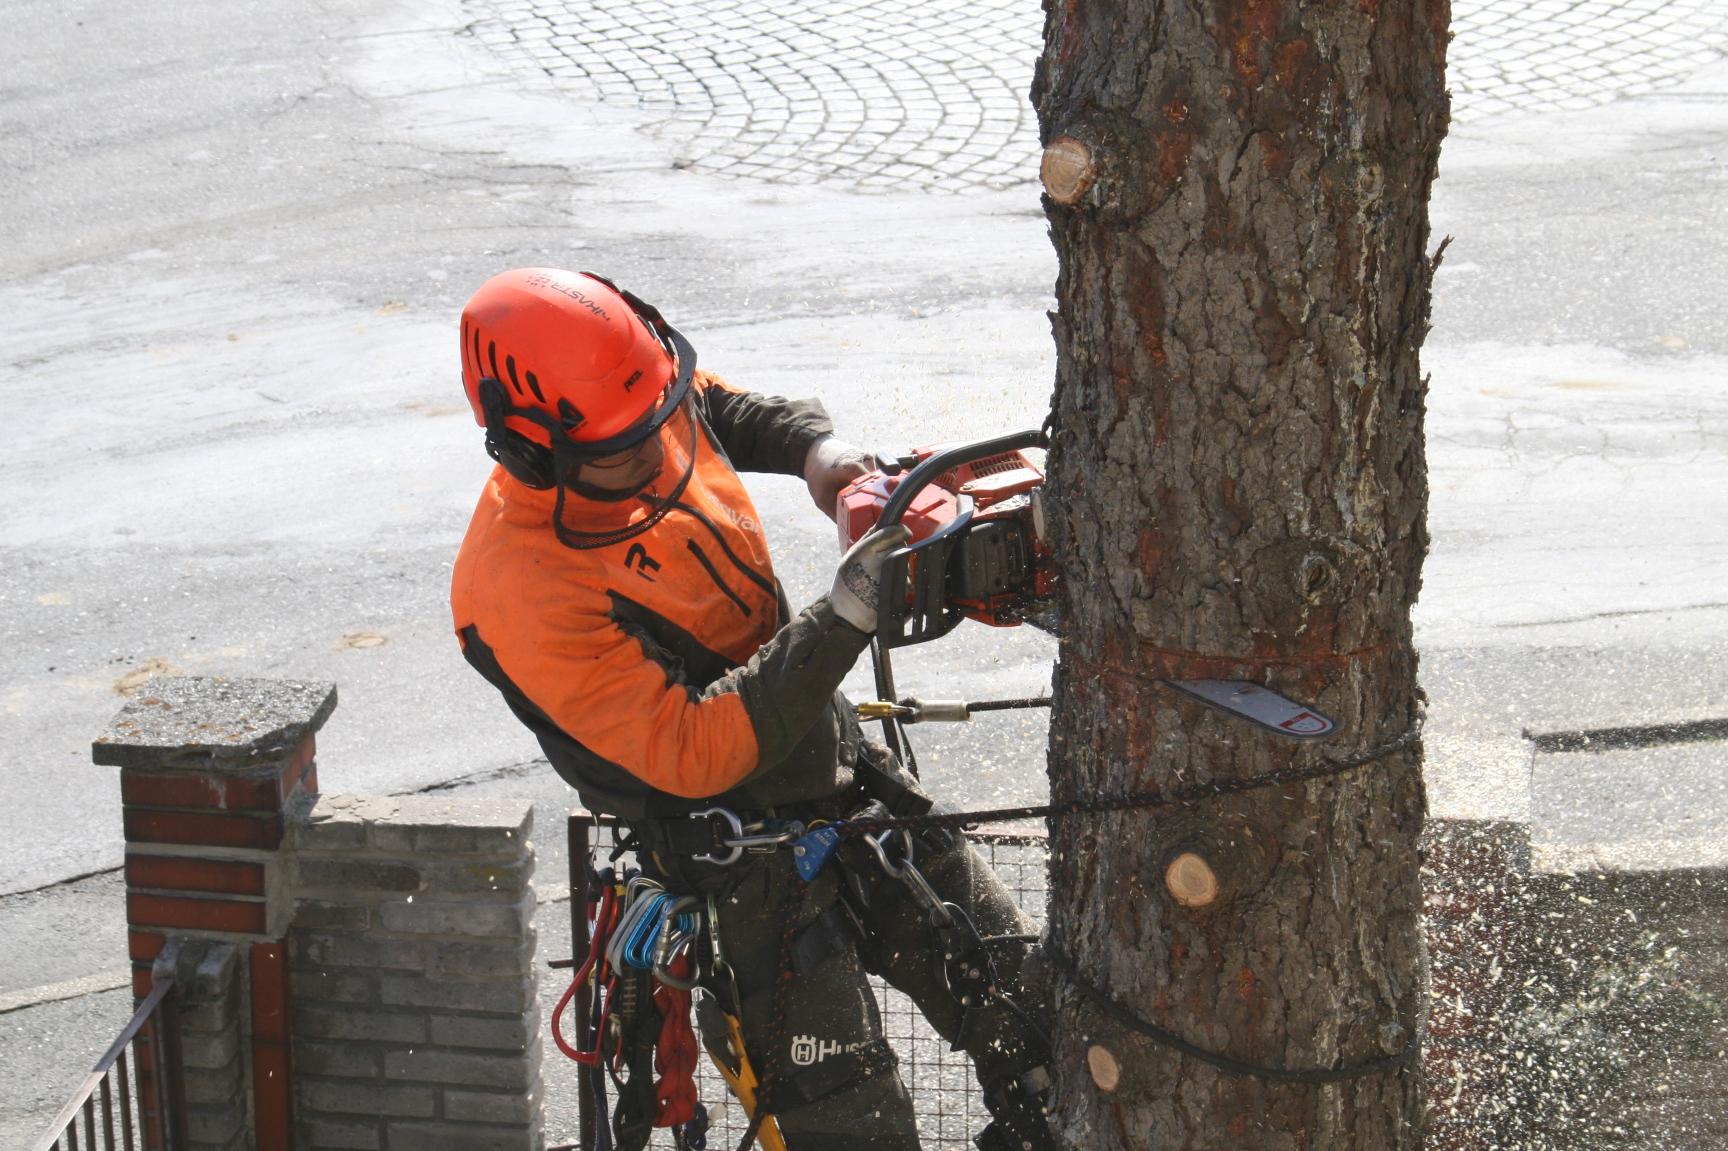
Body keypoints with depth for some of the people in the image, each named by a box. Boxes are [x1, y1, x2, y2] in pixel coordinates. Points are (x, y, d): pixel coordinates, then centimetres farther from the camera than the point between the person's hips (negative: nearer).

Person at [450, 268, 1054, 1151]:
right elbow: (690, 754, -32)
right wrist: (844, 619, -36)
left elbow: (728, 409, 21)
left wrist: (815, 446, -1)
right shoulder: (523, 591, -29)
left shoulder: (660, 408, -7)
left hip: (843, 777, 7)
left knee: (1026, 1013, 5)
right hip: (751, 866, -7)